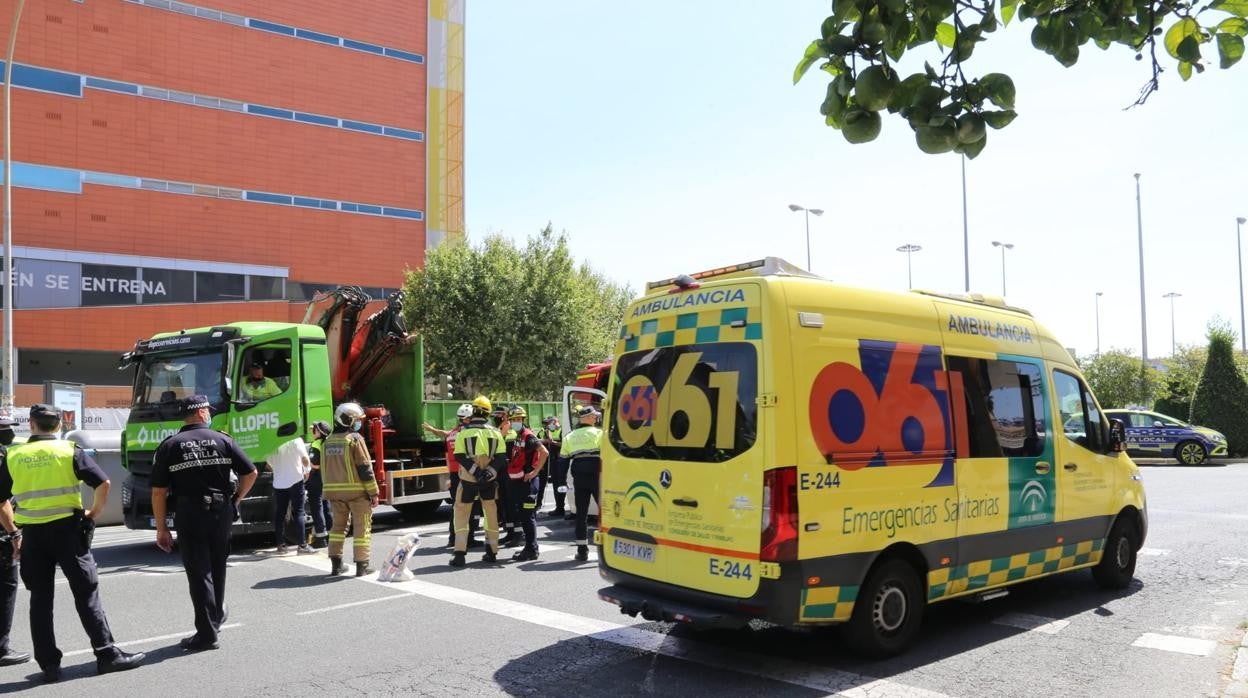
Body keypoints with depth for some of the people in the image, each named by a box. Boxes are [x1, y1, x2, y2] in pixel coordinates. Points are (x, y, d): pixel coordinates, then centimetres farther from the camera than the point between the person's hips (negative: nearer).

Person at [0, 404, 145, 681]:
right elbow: (103, 484, -9)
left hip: (32, 534, 3)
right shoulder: (70, 451, -3)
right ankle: (107, 654, 4)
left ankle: (49, 664, 11)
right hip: (66, 528, -2)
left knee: (40, 599, 10)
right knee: (86, 593, 3)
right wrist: (94, 513, 4)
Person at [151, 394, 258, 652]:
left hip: (189, 514, -2)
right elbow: (250, 472, 1)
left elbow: (158, 491, -3)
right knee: (217, 568, 19)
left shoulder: (169, 446, 0)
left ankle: (207, 633, 0)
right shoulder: (223, 440, 3)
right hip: (221, 511, 2)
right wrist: (236, 500, 15)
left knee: (199, 573, 1)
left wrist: (161, 529, 2)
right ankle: (216, 617, 34)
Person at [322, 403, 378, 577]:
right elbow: (365, 468, -14)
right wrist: (373, 493, -10)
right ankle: (362, 565, 3)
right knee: (361, 527, 2)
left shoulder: (329, 441, 9)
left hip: (335, 490, 6)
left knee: (338, 525, 16)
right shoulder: (355, 439, -12)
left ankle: (336, 564, 16)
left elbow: (324, 468, 15)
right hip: (356, 490, -6)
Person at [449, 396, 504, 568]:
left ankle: (460, 553, -1)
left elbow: (460, 456, -13)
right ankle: (492, 552, 19)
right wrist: (490, 471, -13)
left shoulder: (464, 432, -6)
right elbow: (500, 457, -4)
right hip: (489, 480, 3)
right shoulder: (495, 432, 1)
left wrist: (475, 470, -16)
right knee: (491, 513, 14)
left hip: (468, 478, -2)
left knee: (461, 513, 7)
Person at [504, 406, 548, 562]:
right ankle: (529, 547, 22)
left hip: (527, 481, -10)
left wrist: (535, 471, -20)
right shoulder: (517, 437, 16)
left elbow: (544, 452, -23)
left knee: (528, 516, -7)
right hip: (517, 481, 10)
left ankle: (531, 550, -2)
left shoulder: (528, 436, -12)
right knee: (521, 516, 14)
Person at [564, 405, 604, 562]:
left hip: (578, 476, 4)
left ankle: (582, 550, 9)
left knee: (581, 512, 8)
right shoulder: (599, 433, 0)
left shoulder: (569, 437, 14)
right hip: (596, 474, -4)